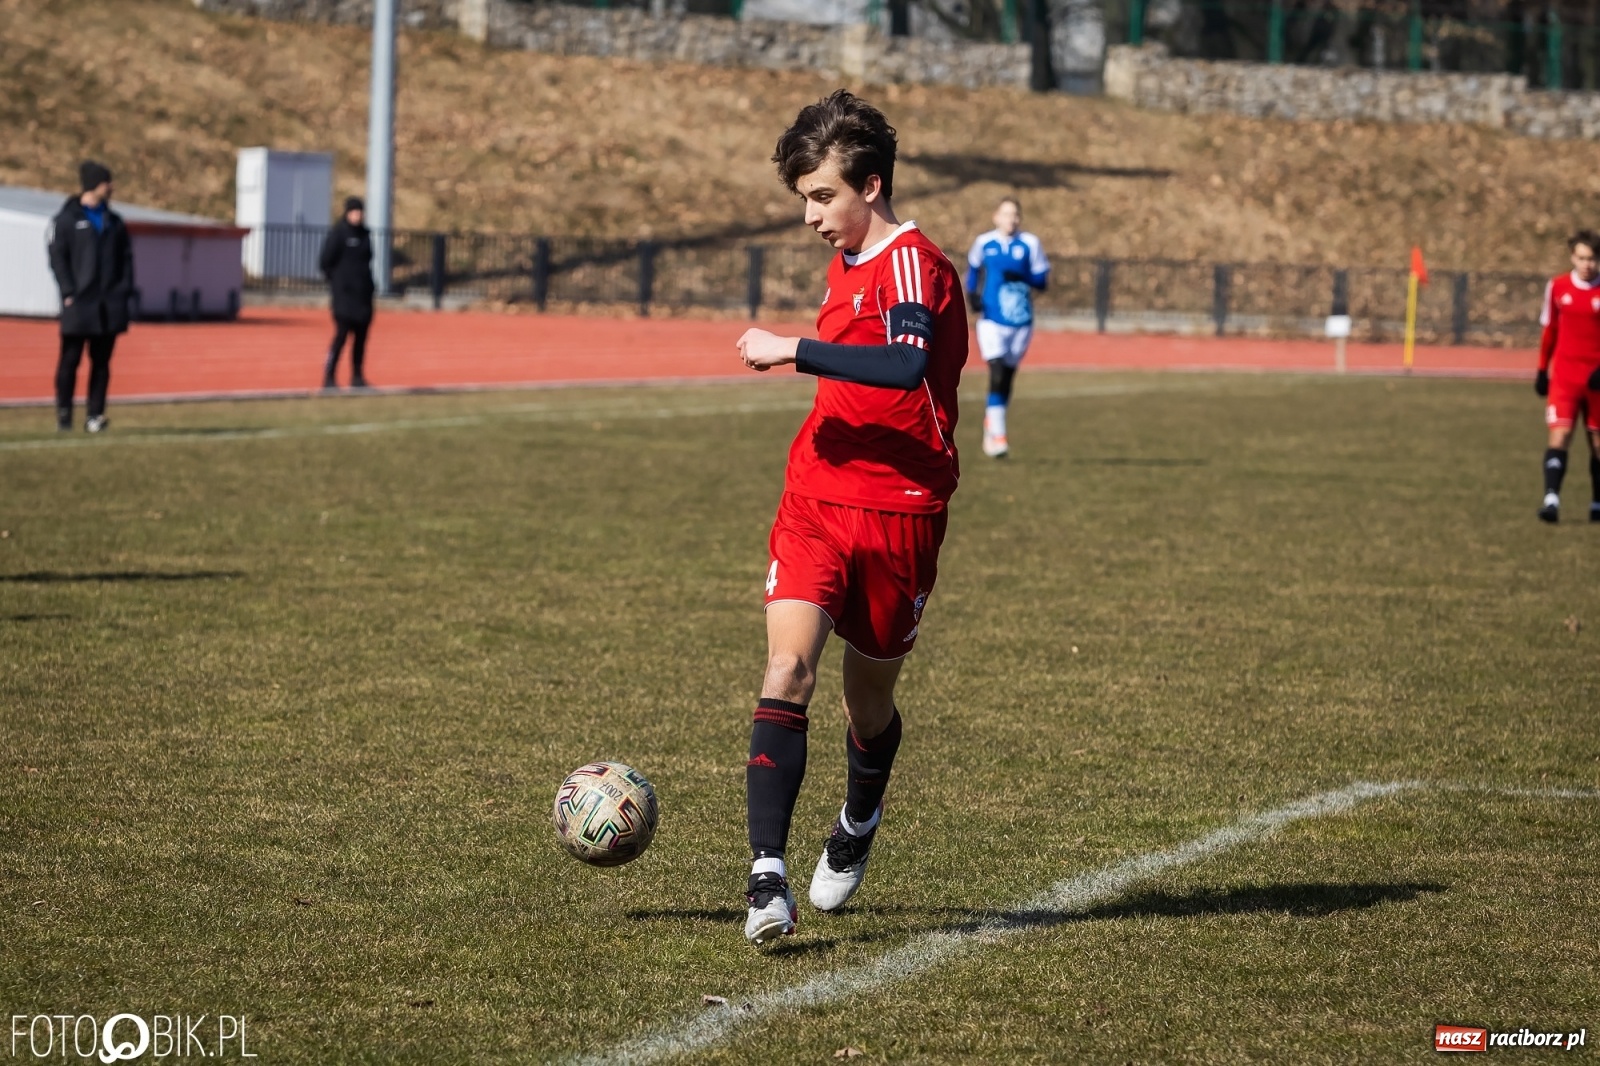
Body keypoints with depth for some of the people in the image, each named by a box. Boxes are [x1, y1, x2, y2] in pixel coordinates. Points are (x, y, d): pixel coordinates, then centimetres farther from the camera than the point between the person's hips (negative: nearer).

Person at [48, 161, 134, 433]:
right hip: (79, 304, -4)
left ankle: (95, 415, 7)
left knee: (101, 362, 4)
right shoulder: (66, 220, -1)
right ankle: (64, 412, 6)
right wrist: (69, 293, -13)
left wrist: (124, 290, 2)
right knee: (70, 359, -2)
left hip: (110, 305, 4)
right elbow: (57, 258, -5)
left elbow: (126, 257, 14)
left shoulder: (113, 221, 13)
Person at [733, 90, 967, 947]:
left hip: (897, 513, -5)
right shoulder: (845, 263, 14)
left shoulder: (913, 264, -13)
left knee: (869, 696, 10)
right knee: (787, 670, -15)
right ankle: (767, 876, -22)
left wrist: (793, 352, -31)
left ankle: (856, 829, 42)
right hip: (815, 500, 6)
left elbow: (906, 366, -34)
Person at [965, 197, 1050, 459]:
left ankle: (991, 426, 31)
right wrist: (972, 294, 7)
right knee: (997, 375, -16)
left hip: (1021, 322, 1)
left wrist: (1021, 277, -18)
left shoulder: (1030, 244, 0)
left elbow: (1042, 280, 0)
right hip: (991, 320, -1)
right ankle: (998, 436, -19)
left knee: (1006, 378, 10)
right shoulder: (984, 243, 3)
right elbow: (973, 268, 21)